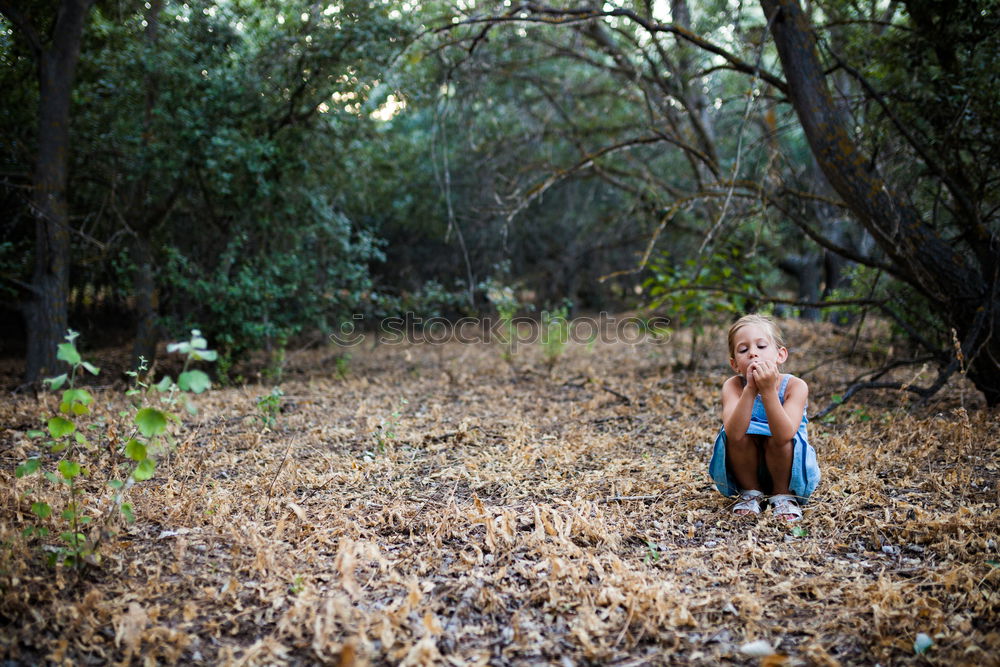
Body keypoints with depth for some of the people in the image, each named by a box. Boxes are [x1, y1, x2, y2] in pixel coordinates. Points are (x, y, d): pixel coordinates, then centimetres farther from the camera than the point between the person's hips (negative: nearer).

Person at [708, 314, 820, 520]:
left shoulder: (795, 386, -21)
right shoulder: (733, 385, -17)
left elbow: (783, 436, -36)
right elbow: (734, 434, -35)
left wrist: (768, 391, -44)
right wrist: (750, 389, -43)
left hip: (787, 468, -1)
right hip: (745, 470, 1)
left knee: (776, 440, -30)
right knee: (739, 435, -27)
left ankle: (783, 494, -3)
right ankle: (750, 492, -2)